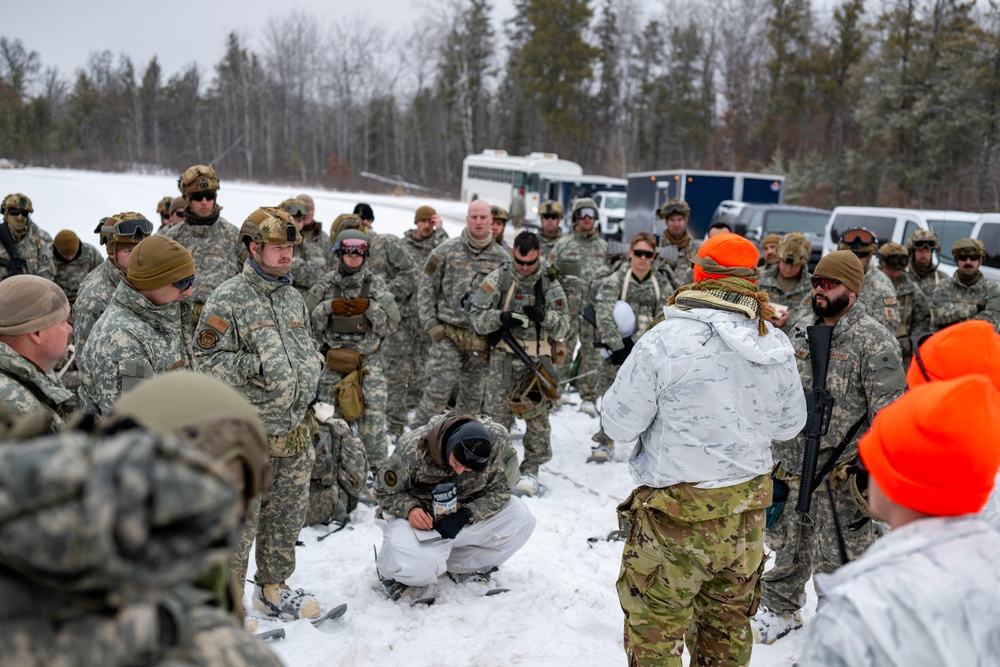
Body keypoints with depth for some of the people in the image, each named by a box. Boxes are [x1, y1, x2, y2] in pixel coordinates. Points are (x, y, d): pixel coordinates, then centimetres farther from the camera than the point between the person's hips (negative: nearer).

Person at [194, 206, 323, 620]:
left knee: (287, 517, 17)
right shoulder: (228, 299, -10)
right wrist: (257, 364, -22)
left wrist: (310, 366, 7)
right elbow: (208, 359, -13)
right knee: (239, 522, 2)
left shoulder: (294, 298, 13)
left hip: (296, 432, 7)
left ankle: (272, 589, 35)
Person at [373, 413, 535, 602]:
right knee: (413, 566, -36)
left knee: (520, 517, -20)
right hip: (420, 519, -4)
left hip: (467, 517, 4)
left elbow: (498, 491, -10)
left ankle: (460, 567, -3)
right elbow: (385, 491, -9)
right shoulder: (412, 448, -25)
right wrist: (410, 509, -30)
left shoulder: (497, 439, -20)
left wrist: (465, 516, -27)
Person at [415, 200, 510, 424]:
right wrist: (430, 324, -5)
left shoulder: (502, 258, 4)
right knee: (438, 389, -8)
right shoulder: (447, 251, -1)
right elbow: (426, 289, 2)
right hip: (448, 335, -2)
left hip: (482, 340, 3)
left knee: (474, 393, 12)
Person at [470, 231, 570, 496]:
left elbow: (564, 326, 0)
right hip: (503, 357, 0)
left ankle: (531, 470, 14)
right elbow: (476, 316, 0)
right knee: (497, 412, 2)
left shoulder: (550, 283, 3)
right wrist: (500, 318, -19)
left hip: (538, 358, 0)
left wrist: (544, 316, -19)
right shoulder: (498, 278, 1)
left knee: (538, 414, 2)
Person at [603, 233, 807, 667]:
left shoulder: (664, 340, -19)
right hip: (748, 511, 6)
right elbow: (789, 424, 11)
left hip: (677, 516, -5)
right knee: (727, 625, 23)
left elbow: (619, 424, -12)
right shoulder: (778, 347, -2)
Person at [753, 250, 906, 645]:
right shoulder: (802, 331, 9)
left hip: (841, 476, -6)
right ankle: (780, 612, 41)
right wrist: (772, 451, 19)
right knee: (786, 549, 21)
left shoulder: (874, 341, -13)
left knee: (838, 559, 6)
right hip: (792, 467, 7)